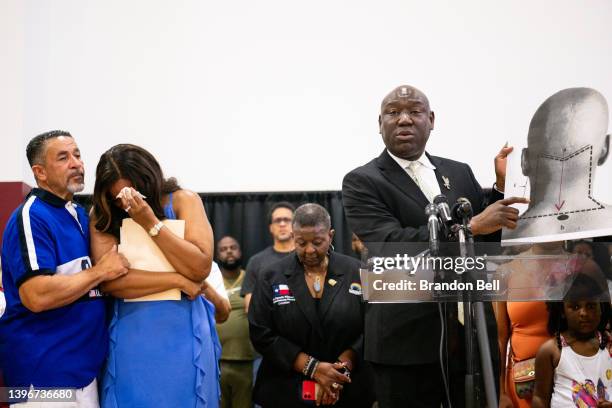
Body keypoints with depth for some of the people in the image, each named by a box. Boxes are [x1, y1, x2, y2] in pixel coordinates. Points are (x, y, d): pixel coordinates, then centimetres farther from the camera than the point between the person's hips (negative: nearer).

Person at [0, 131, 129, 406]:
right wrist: (100, 271, -17)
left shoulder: (80, 215, 13)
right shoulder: (32, 218, -15)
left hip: (84, 365, 9)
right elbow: (36, 296, -27)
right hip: (45, 370, -9)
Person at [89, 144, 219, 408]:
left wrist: (151, 223, -15)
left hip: (183, 333, 0)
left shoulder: (182, 201, -1)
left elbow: (200, 268, -11)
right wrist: (178, 280, -12)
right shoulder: (103, 215, 1)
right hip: (130, 335, 1)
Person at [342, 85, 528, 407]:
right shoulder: (362, 183, -4)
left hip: (473, 336, 5)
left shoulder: (460, 173, 12)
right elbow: (389, 246, -20)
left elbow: (493, 242, 14)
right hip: (407, 344, -4)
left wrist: (503, 184, 0)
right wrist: (471, 225, -23)